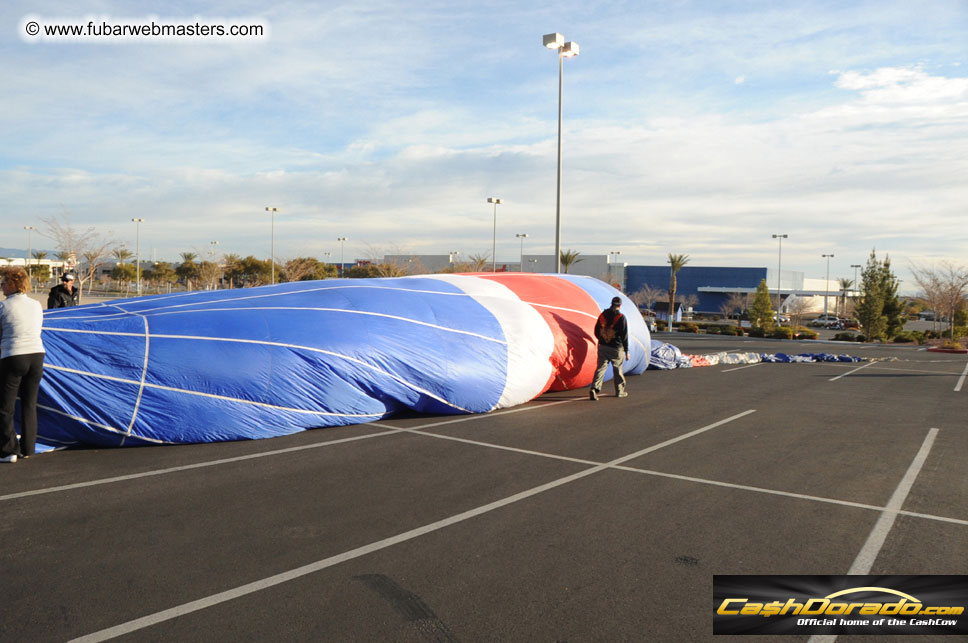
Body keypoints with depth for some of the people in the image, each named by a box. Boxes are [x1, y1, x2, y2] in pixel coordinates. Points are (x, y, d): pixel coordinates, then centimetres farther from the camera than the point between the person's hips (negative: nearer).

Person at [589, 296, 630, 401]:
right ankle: (620, 391, 25)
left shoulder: (602, 315, 4)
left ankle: (594, 388, -17)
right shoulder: (621, 317, -9)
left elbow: (596, 332, 11)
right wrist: (626, 351, -2)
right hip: (616, 349, -3)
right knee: (617, 370, 12)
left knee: (600, 368, 1)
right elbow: (624, 336, -8)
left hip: (602, 347, 3)